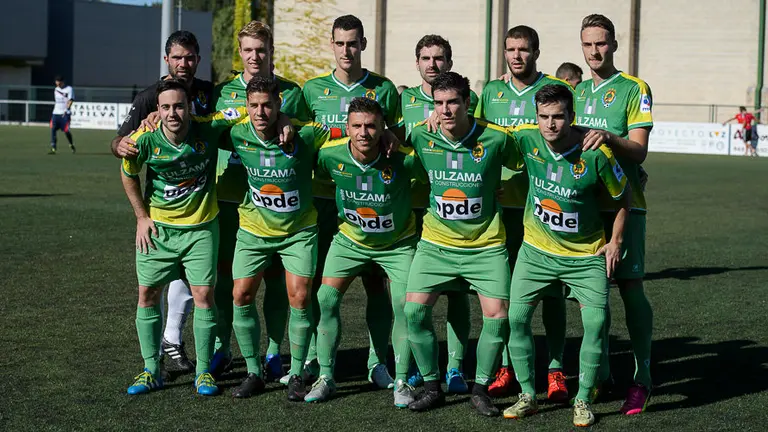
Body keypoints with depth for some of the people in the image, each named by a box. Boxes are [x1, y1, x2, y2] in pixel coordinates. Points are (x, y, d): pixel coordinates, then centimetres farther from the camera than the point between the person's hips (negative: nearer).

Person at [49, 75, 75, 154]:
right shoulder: (56, 89, 13)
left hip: (65, 114, -5)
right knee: (53, 129, -8)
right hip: (56, 113, 5)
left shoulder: (69, 89, -5)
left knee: (66, 131, -6)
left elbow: (70, 100, -14)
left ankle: (71, 144, 22)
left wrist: (66, 110, -26)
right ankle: (53, 148, -9)